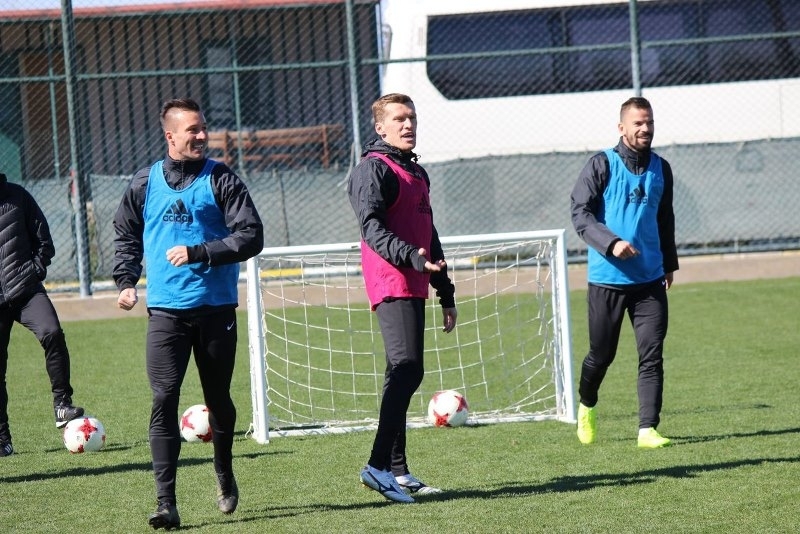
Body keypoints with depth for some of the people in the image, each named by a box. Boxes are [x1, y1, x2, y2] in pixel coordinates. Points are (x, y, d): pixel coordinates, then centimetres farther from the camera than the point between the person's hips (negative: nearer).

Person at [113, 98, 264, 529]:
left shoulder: (221, 181, -1)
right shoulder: (146, 184, 7)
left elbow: (251, 237, -7)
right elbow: (126, 235, 21)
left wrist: (198, 253, -16)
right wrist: (126, 280, 6)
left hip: (216, 309, -1)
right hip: (166, 311, 1)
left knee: (218, 398, 12)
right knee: (164, 401, -11)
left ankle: (224, 473, 39)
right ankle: (166, 502, -13)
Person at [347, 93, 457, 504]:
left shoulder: (417, 173, 23)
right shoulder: (374, 169, -6)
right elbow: (372, 228, -19)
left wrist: (446, 294, 29)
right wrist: (410, 256, -35)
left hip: (413, 287, 10)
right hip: (391, 284, -10)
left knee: (404, 374, 10)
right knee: (407, 369, -19)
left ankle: (396, 470, 13)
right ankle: (380, 465, -23)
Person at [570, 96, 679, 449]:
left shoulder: (661, 169, 10)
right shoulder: (602, 165, -6)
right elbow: (580, 214, -11)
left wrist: (669, 262, 27)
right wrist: (611, 243, -24)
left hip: (650, 280, 3)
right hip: (607, 279, -3)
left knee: (652, 354, -6)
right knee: (601, 353, 7)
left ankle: (648, 428, -7)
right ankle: (586, 406, 35)